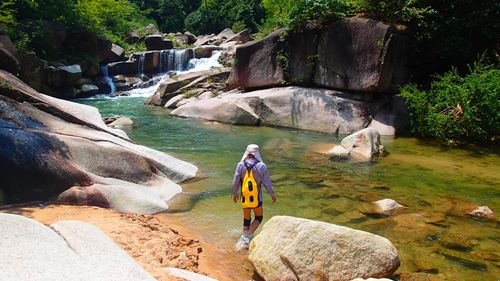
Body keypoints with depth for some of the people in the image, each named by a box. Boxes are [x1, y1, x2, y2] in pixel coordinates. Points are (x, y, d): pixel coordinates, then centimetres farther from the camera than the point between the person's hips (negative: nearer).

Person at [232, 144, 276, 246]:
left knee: (246, 219, 17)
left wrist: (235, 193, 14)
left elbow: (235, 181, -1)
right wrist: (272, 194, 8)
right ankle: (247, 236, 0)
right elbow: (267, 182, -6)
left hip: (244, 197, 3)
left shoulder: (240, 165, -7)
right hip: (256, 198, -2)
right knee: (259, 217, 14)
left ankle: (245, 236, 25)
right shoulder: (261, 166, -12)